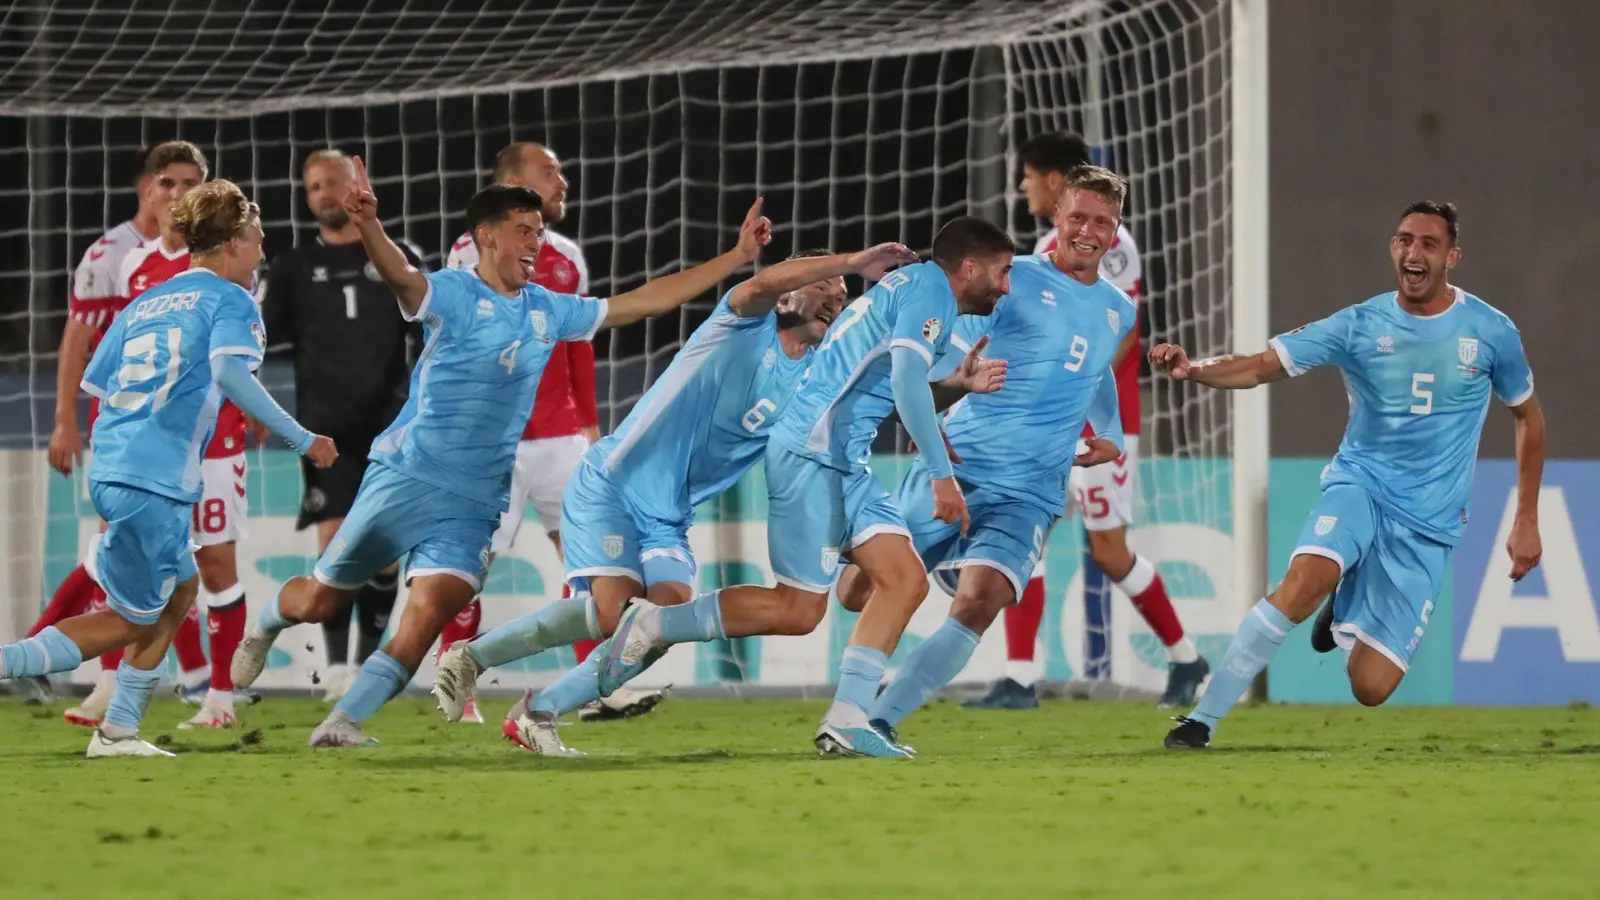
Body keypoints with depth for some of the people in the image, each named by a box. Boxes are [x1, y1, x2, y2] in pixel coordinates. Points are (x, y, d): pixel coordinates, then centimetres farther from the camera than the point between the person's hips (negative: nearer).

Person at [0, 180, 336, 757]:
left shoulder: (144, 304, 21)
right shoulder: (229, 301, -1)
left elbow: (94, 384, 22)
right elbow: (229, 372, -19)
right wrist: (299, 438, -16)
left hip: (111, 468, 8)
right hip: (156, 480, -8)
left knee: (180, 590, 23)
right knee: (132, 620, 1)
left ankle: (118, 731, 21)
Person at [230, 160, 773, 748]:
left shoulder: (548, 312, 11)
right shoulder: (453, 294, -8)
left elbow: (648, 300, 16)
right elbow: (400, 275, -30)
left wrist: (737, 257, 13)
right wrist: (367, 225, -52)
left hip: (475, 503, 4)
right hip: (406, 476, -4)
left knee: (428, 617, -16)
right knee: (320, 600, 8)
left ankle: (343, 722, -9)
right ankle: (264, 626, 42)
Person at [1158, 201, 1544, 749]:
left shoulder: (1491, 332, -3)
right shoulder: (1359, 326, -4)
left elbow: (1528, 416, 12)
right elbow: (1262, 367, -11)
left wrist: (1527, 521, 10)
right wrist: (1194, 370, -32)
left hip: (1430, 523, 1)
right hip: (1360, 484, -1)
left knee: (1370, 688, -6)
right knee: (1304, 582, -35)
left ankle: (1347, 614, 31)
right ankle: (1203, 720, -27)